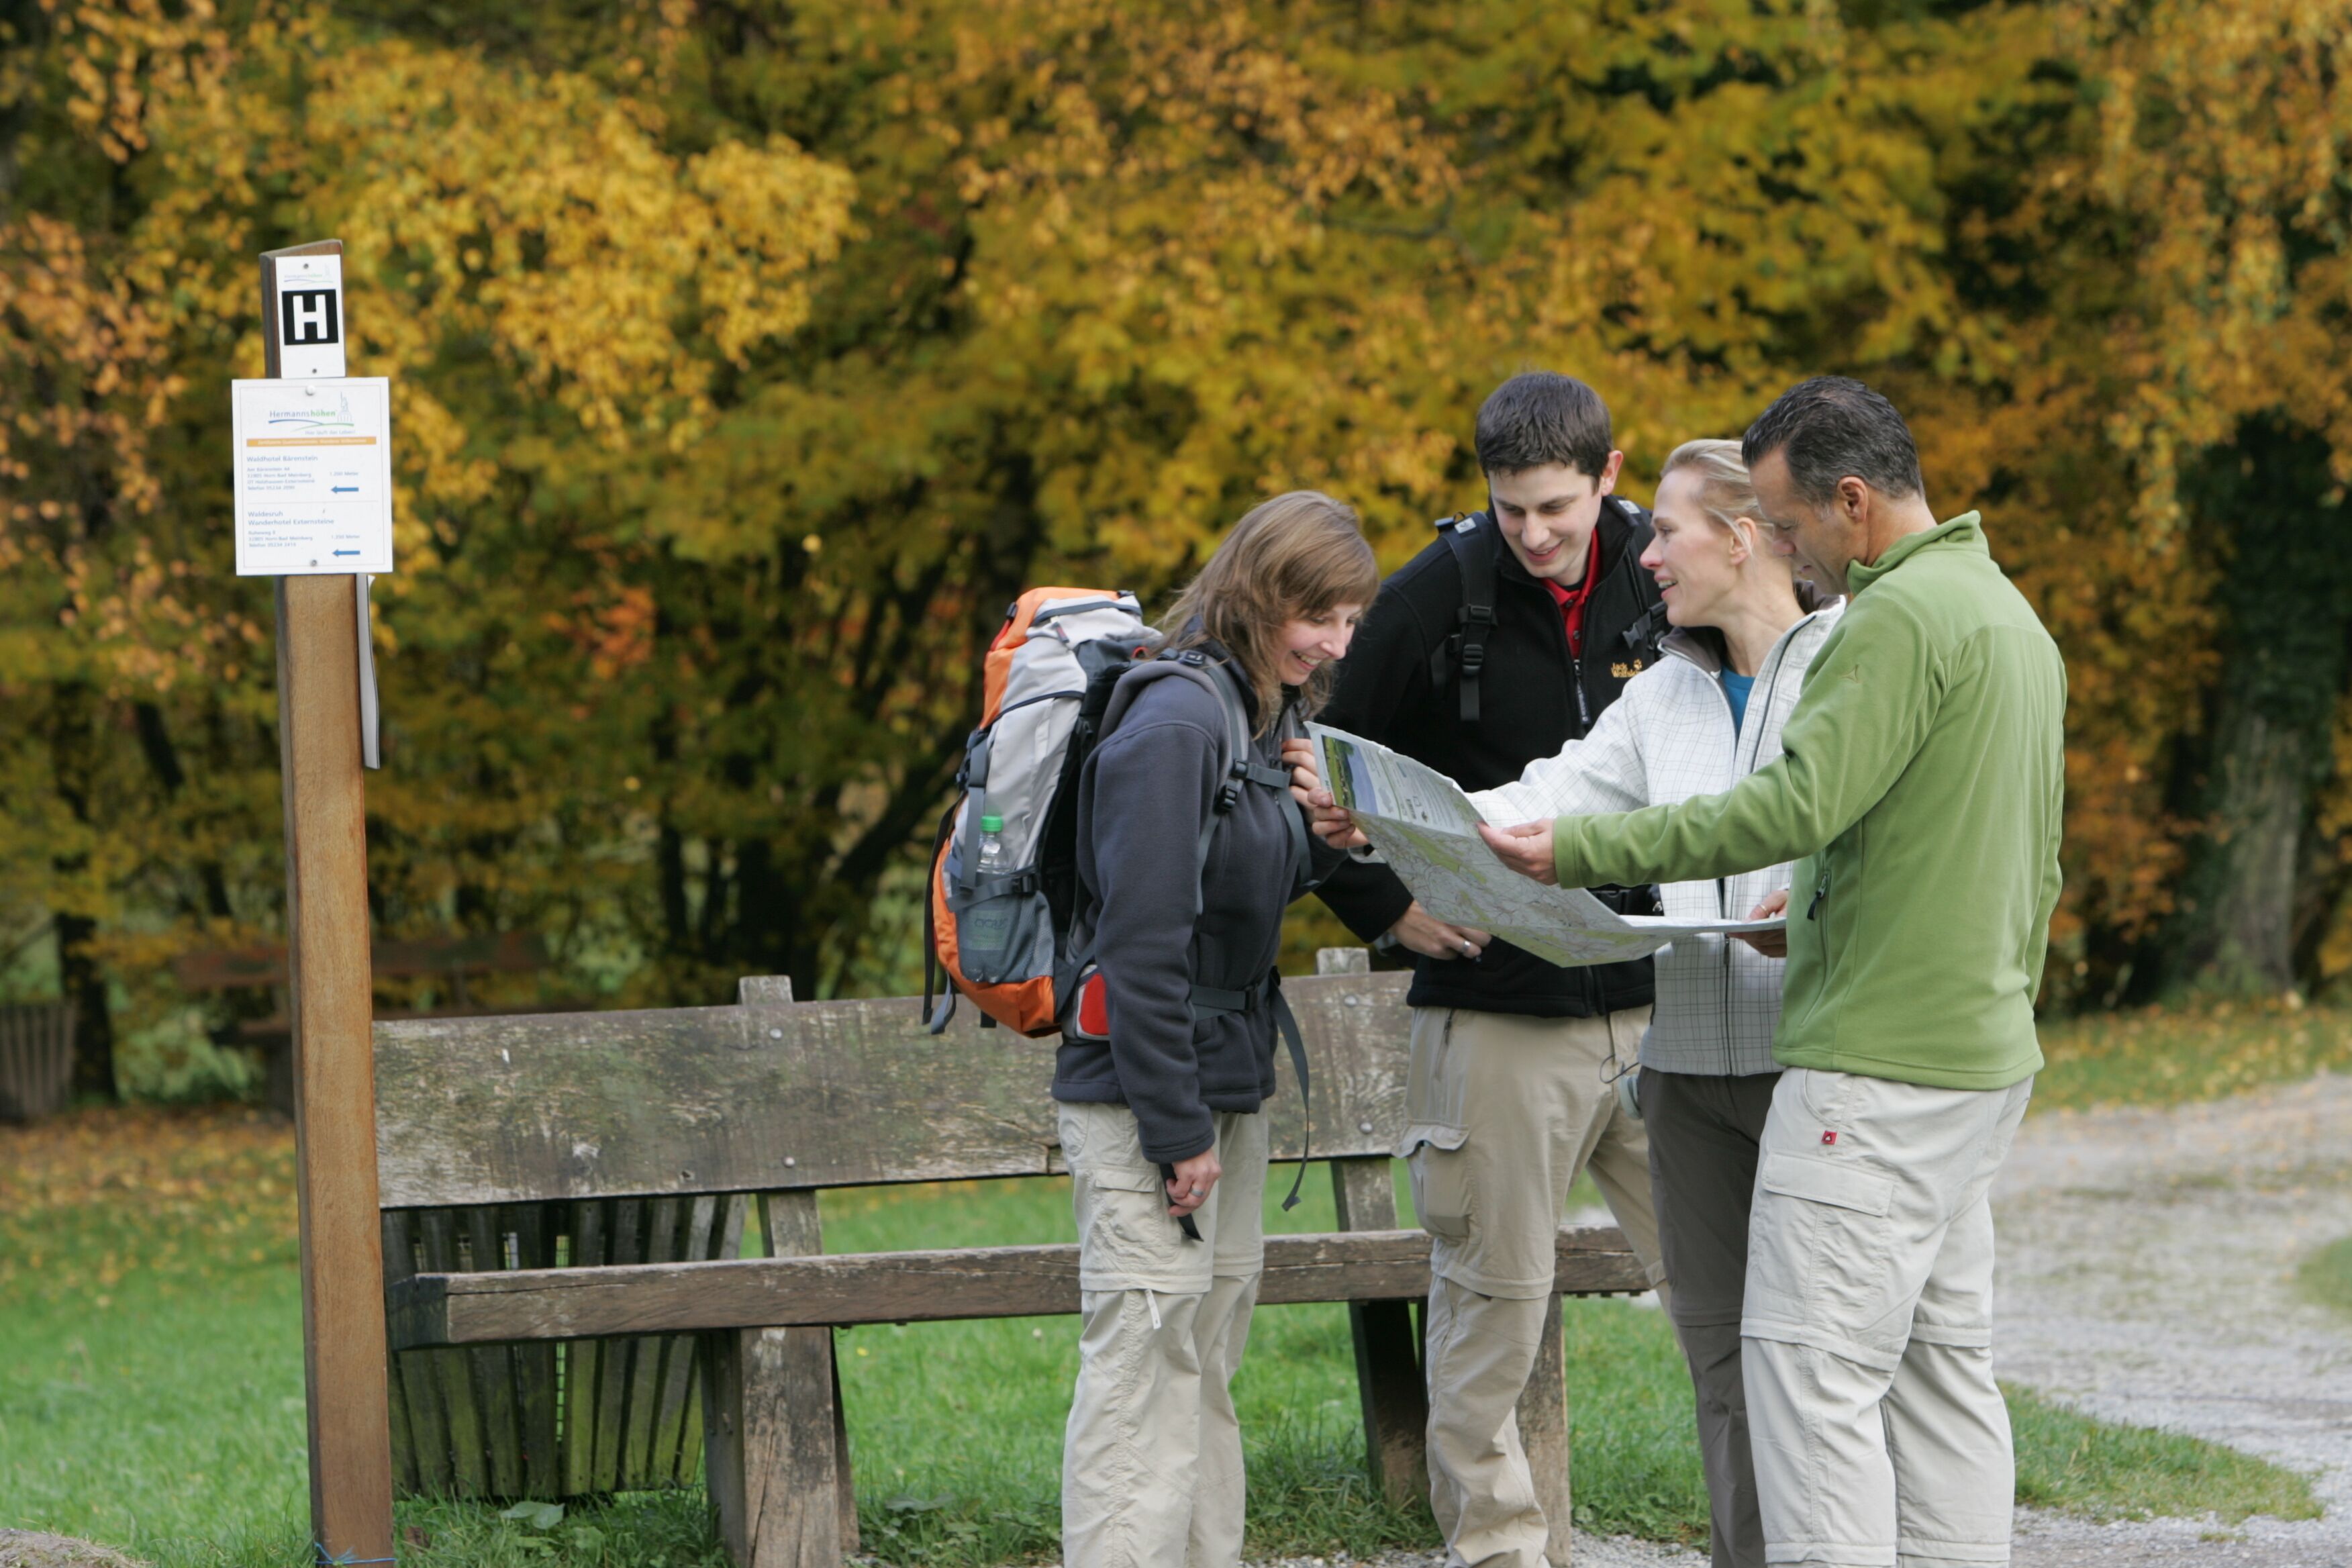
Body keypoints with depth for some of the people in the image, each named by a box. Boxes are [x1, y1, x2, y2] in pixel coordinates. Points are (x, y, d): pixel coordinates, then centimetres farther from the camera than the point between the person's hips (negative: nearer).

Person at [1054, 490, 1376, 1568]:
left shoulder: (1266, 719, 12)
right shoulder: (1177, 720, -17)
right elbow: (1143, 940, -20)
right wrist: (1178, 1126, -20)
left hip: (1229, 1089, 10)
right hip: (1144, 1095, -10)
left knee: (1208, 1373, 13)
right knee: (1145, 1368, -10)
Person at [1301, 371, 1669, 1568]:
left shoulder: (1663, 580, 3)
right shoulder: (1435, 597, -5)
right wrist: (1388, 908, -6)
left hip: (1656, 1001, 3)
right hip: (1495, 1010, -3)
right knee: (1492, 1294, 2)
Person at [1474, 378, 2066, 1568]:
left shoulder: (1901, 617, -15)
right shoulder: (2010, 613, 18)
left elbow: (1796, 804, -23)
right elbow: (2035, 865, 22)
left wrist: (1583, 850, -19)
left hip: (1876, 1067, -10)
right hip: (1980, 1057, 10)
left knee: (1813, 1366, -9)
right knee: (1942, 1359, 11)